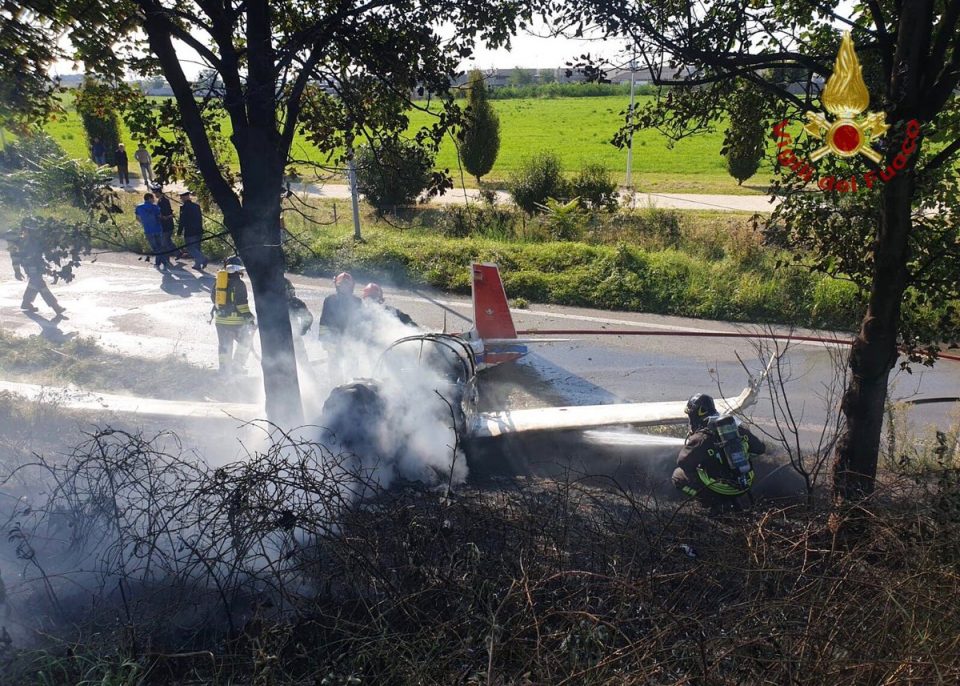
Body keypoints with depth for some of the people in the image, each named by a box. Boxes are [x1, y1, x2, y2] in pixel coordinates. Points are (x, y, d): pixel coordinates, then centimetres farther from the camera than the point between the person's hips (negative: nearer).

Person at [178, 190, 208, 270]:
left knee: (190, 249, -2)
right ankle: (197, 265, 16)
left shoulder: (184, 207, -9)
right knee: (196, 248, 15)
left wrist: (179, 232, -4)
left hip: (189, 232, -7)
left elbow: (182, 221, -11)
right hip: (198, 231, 7)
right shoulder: (197, 206, 11)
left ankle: (203, 259, -19)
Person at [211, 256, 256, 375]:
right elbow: (242, 303, -16)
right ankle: (237, 364, 11)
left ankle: (224, 367, 16)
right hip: (235, 320, -6)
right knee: (244, 342, 12)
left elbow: (213, 297, 19)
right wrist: (248, 316, -10)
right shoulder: (239, 283, -12)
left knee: (224, 344, 13)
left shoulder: (219, 280, 7)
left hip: (220, 319, 6)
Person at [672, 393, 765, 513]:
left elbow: (681, 462, -10)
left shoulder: (701, 437, -15)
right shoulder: (736, 426, 2)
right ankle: (732, 500, 17)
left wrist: (689, 439, 4)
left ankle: (717, 503, -2)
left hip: (723, 489, -6)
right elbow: (760, 448, 11)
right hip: (746, 485, 6)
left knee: (678, 475, 7)